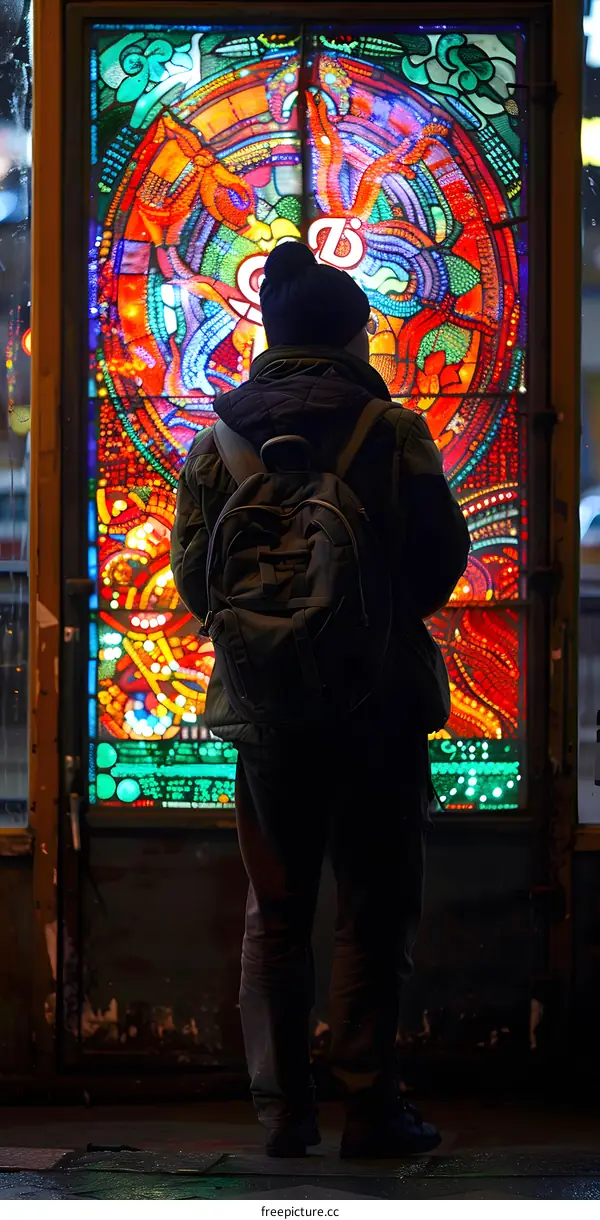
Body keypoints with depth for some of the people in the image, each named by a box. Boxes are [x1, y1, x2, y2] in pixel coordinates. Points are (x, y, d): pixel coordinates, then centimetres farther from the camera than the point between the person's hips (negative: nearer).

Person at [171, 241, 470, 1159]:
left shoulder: (219, 440, 1)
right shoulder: (393, 433, -7)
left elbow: (193, 576, 1)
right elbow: (443, 557, -4)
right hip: (379, 698, -3)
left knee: (276, 912, 10)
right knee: (375, 910, 3)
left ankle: (282, 1109, 9)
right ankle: (370, 1107, 1)